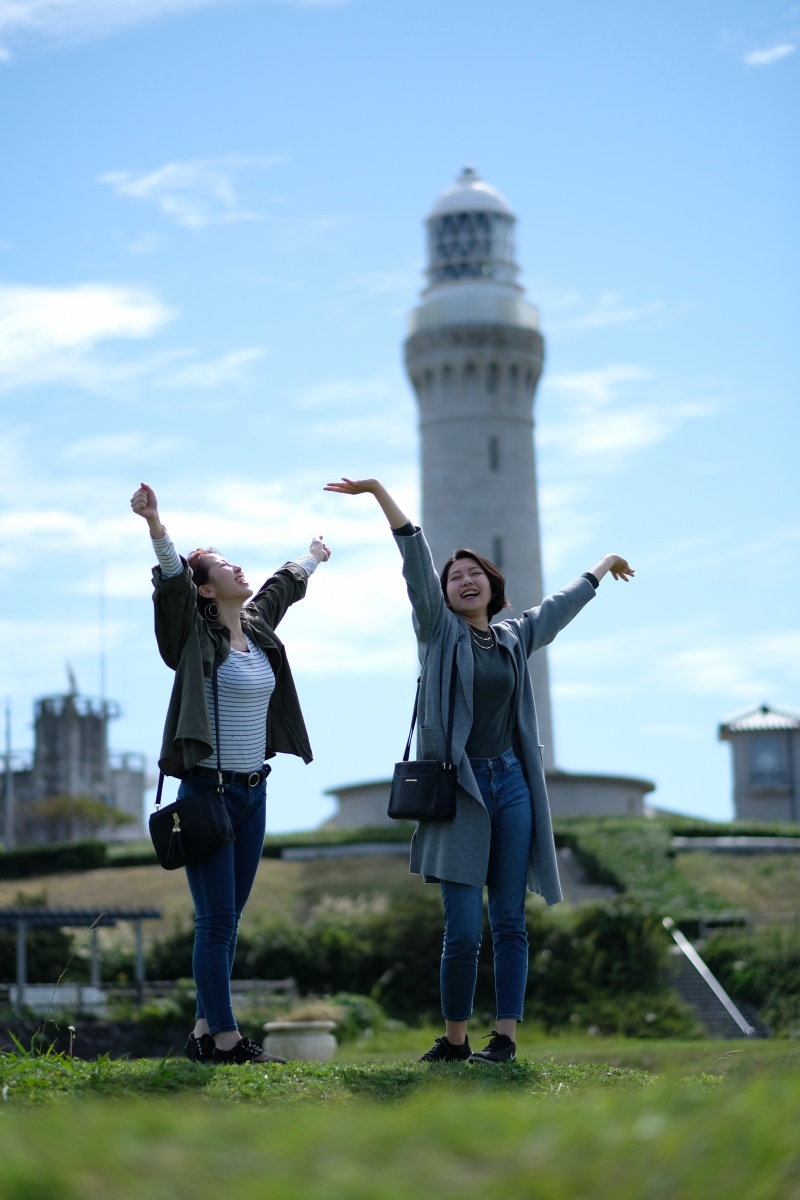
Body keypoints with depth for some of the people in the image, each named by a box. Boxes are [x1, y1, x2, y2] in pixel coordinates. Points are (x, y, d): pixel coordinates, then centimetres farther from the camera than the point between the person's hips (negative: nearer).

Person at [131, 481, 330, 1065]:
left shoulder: (258, 624, 12)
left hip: (253, 792, 7)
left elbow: (284, 585, 31)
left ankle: (205, 1032, 14)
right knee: (216, 919, -6)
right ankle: (225, 1038, -3)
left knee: (229, 918, 9)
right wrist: (156, 525, -40)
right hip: (209, 790, -7)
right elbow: (172, 581, -23)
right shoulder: (197, 634, -7)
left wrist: (313, 556, 50)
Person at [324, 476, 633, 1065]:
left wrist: (603, 565, 47)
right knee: (463, 929, -8)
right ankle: (454, 1040, 4)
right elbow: (416, 558, -5)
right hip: (458, 787, -4)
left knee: (510, 922, 2)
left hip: (511, 784, 4)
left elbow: (565, 602, 31)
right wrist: (379, 491, -10)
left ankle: (506, 1037, 6)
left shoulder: (516, 637, 14)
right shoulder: (439, 630, 4)